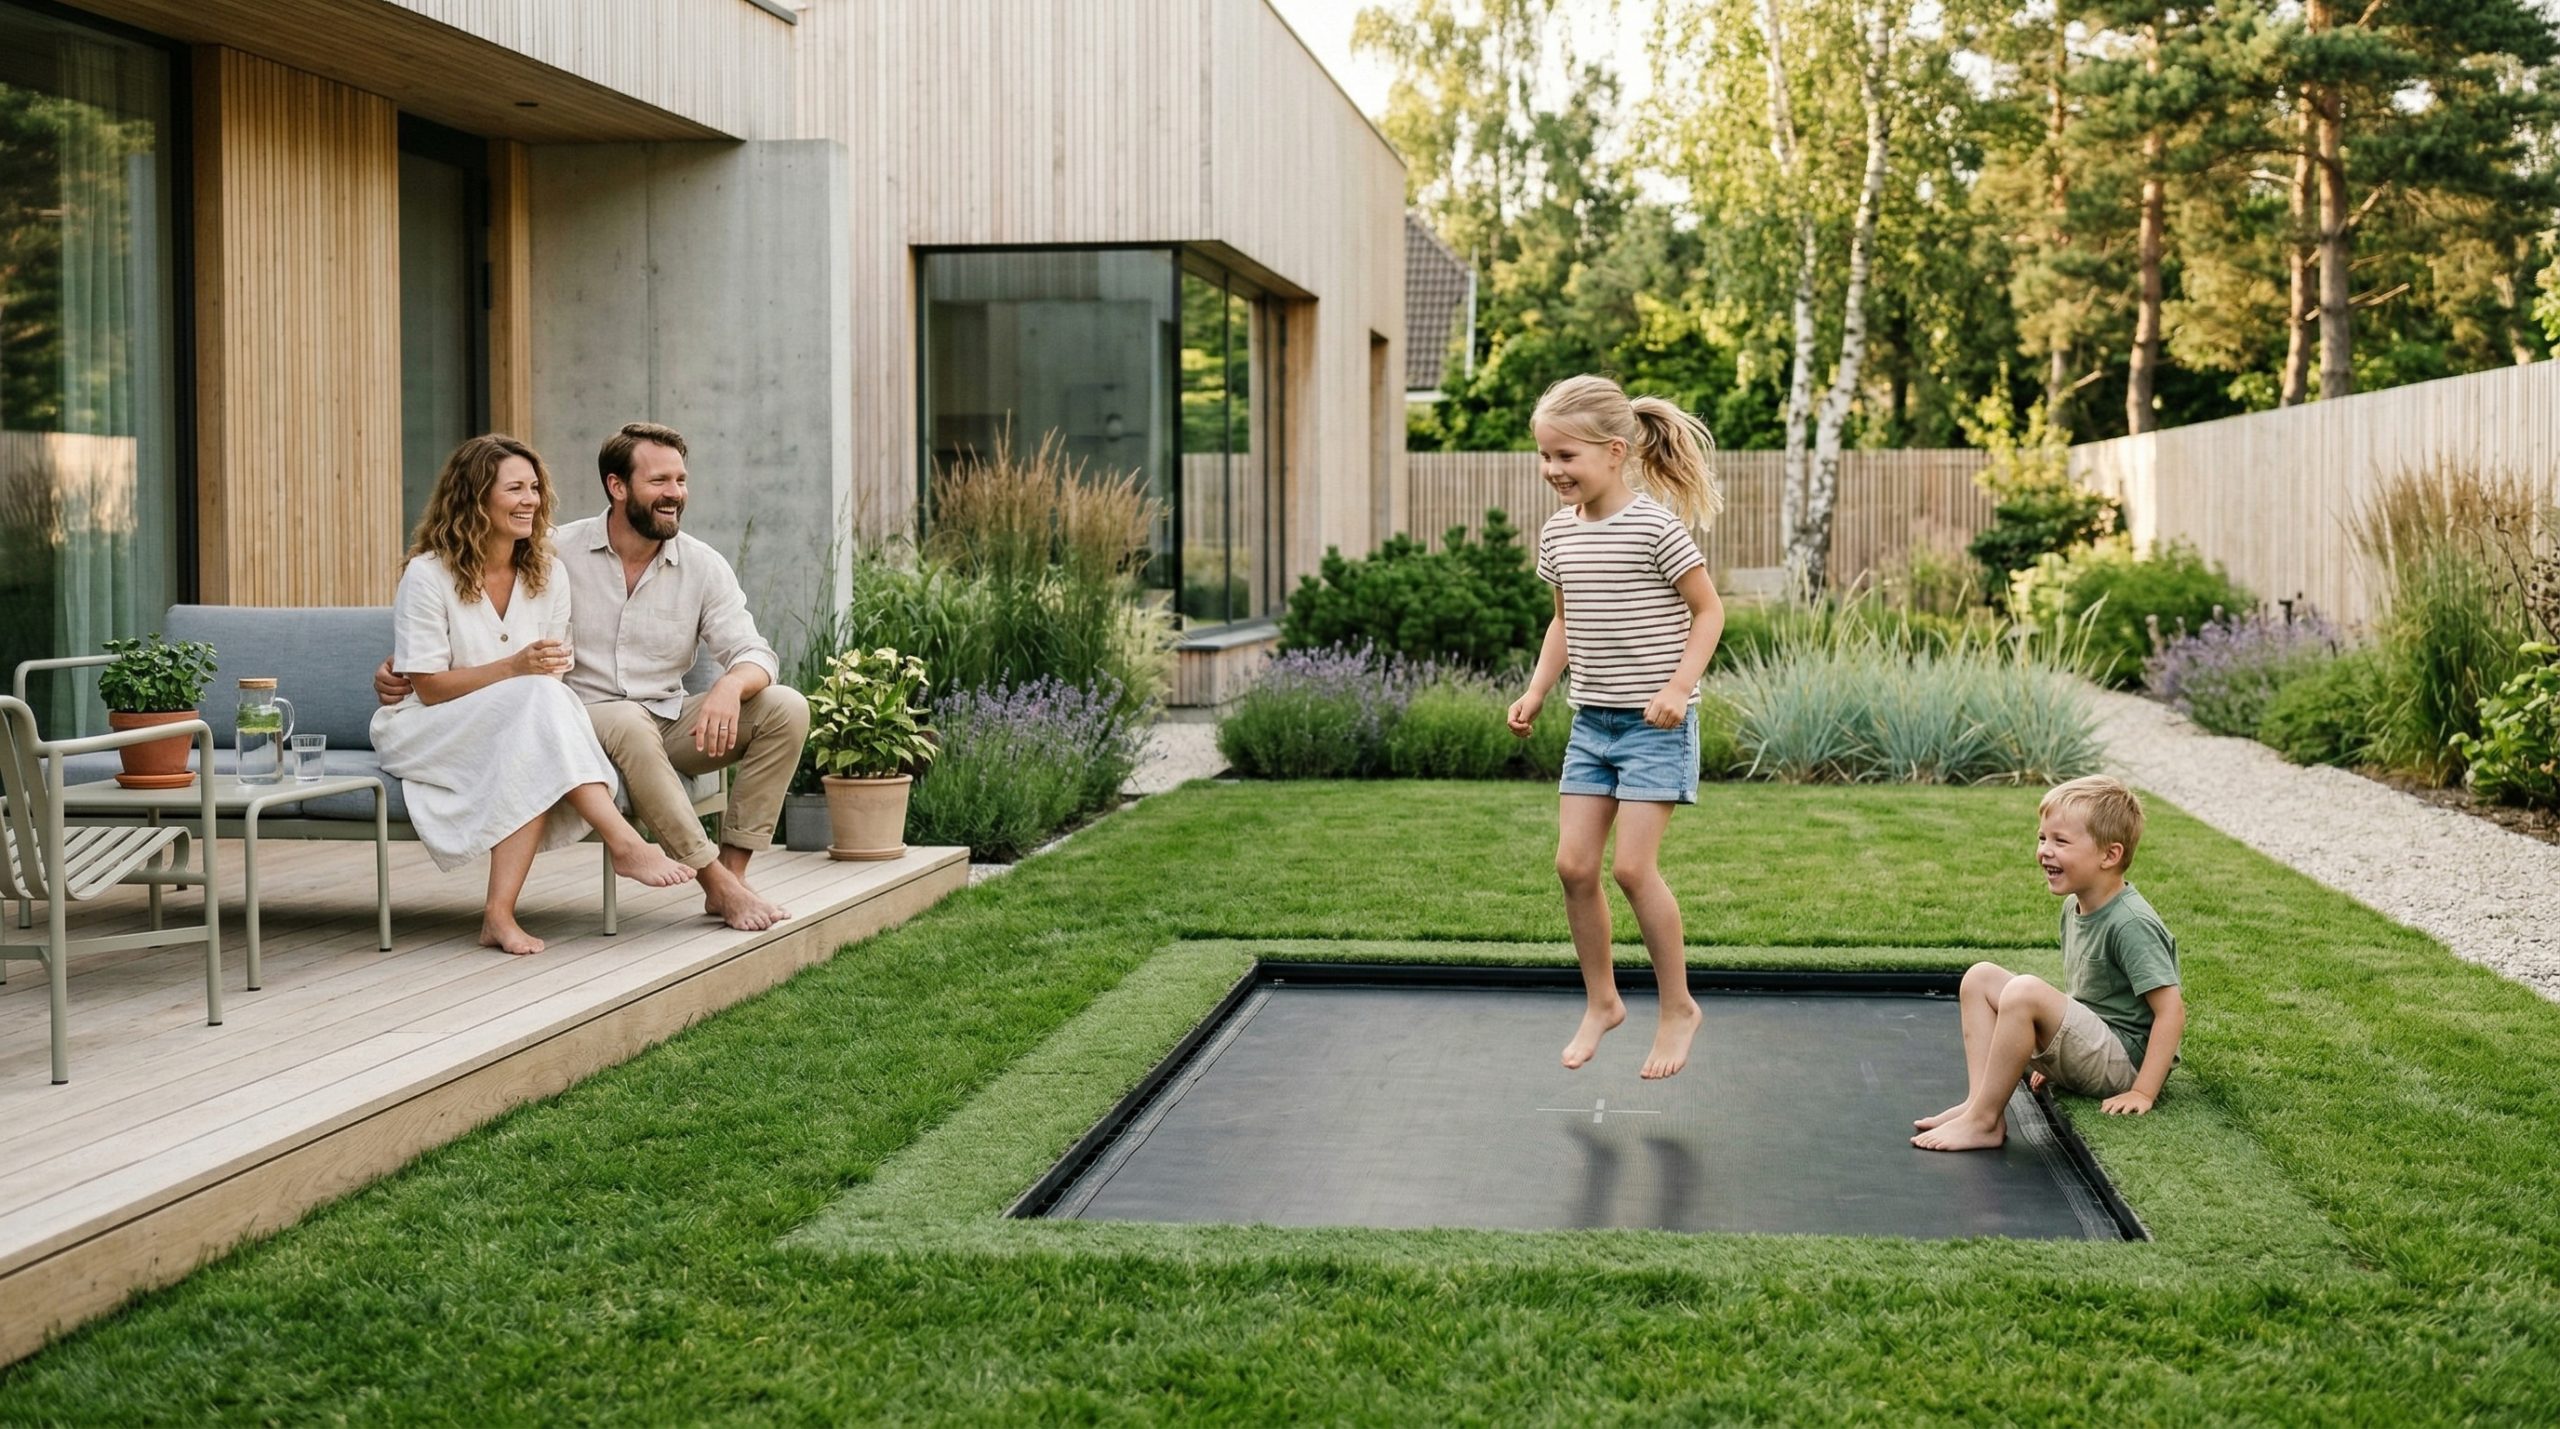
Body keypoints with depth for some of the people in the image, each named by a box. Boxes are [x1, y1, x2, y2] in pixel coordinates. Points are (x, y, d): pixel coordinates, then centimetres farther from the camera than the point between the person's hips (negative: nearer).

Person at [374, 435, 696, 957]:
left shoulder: (547, 575, 6)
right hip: (424, 733, -4)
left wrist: (551, 666, -17)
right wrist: (514, 669, -25)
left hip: (520, 731, 4)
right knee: (539, 699, -34)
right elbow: (429, 688, -12)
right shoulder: (427, 575, -10)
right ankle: (624, 843, -40)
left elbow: (554, 672, 8)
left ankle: (500, 914, -39)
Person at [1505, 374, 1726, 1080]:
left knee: (1633, 865, -10)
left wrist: (1679, 686, -19)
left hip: (1653, 721, -6)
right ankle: (1601, 1001, 20)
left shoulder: (1656, 526, -15)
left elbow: (1709, 610, -8)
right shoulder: (1558, 532, 5)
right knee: (1573, 864, 3)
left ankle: (1679, 1007, 7)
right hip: (1591, 720, 7)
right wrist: (1537, 690, 6)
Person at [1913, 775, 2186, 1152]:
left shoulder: (2131, 924, -19)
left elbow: (2171, 1011, -21)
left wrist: (2142, 1092, -24)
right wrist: (2055, 1056, 15)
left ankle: (1982, 1121, -22)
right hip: (2085, 1048, 9)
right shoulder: (2074, 908, 8)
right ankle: (1979, 1101, -12)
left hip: (2125, 1061, -9)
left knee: (2024, 991, -30)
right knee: (1980, 978, 1)